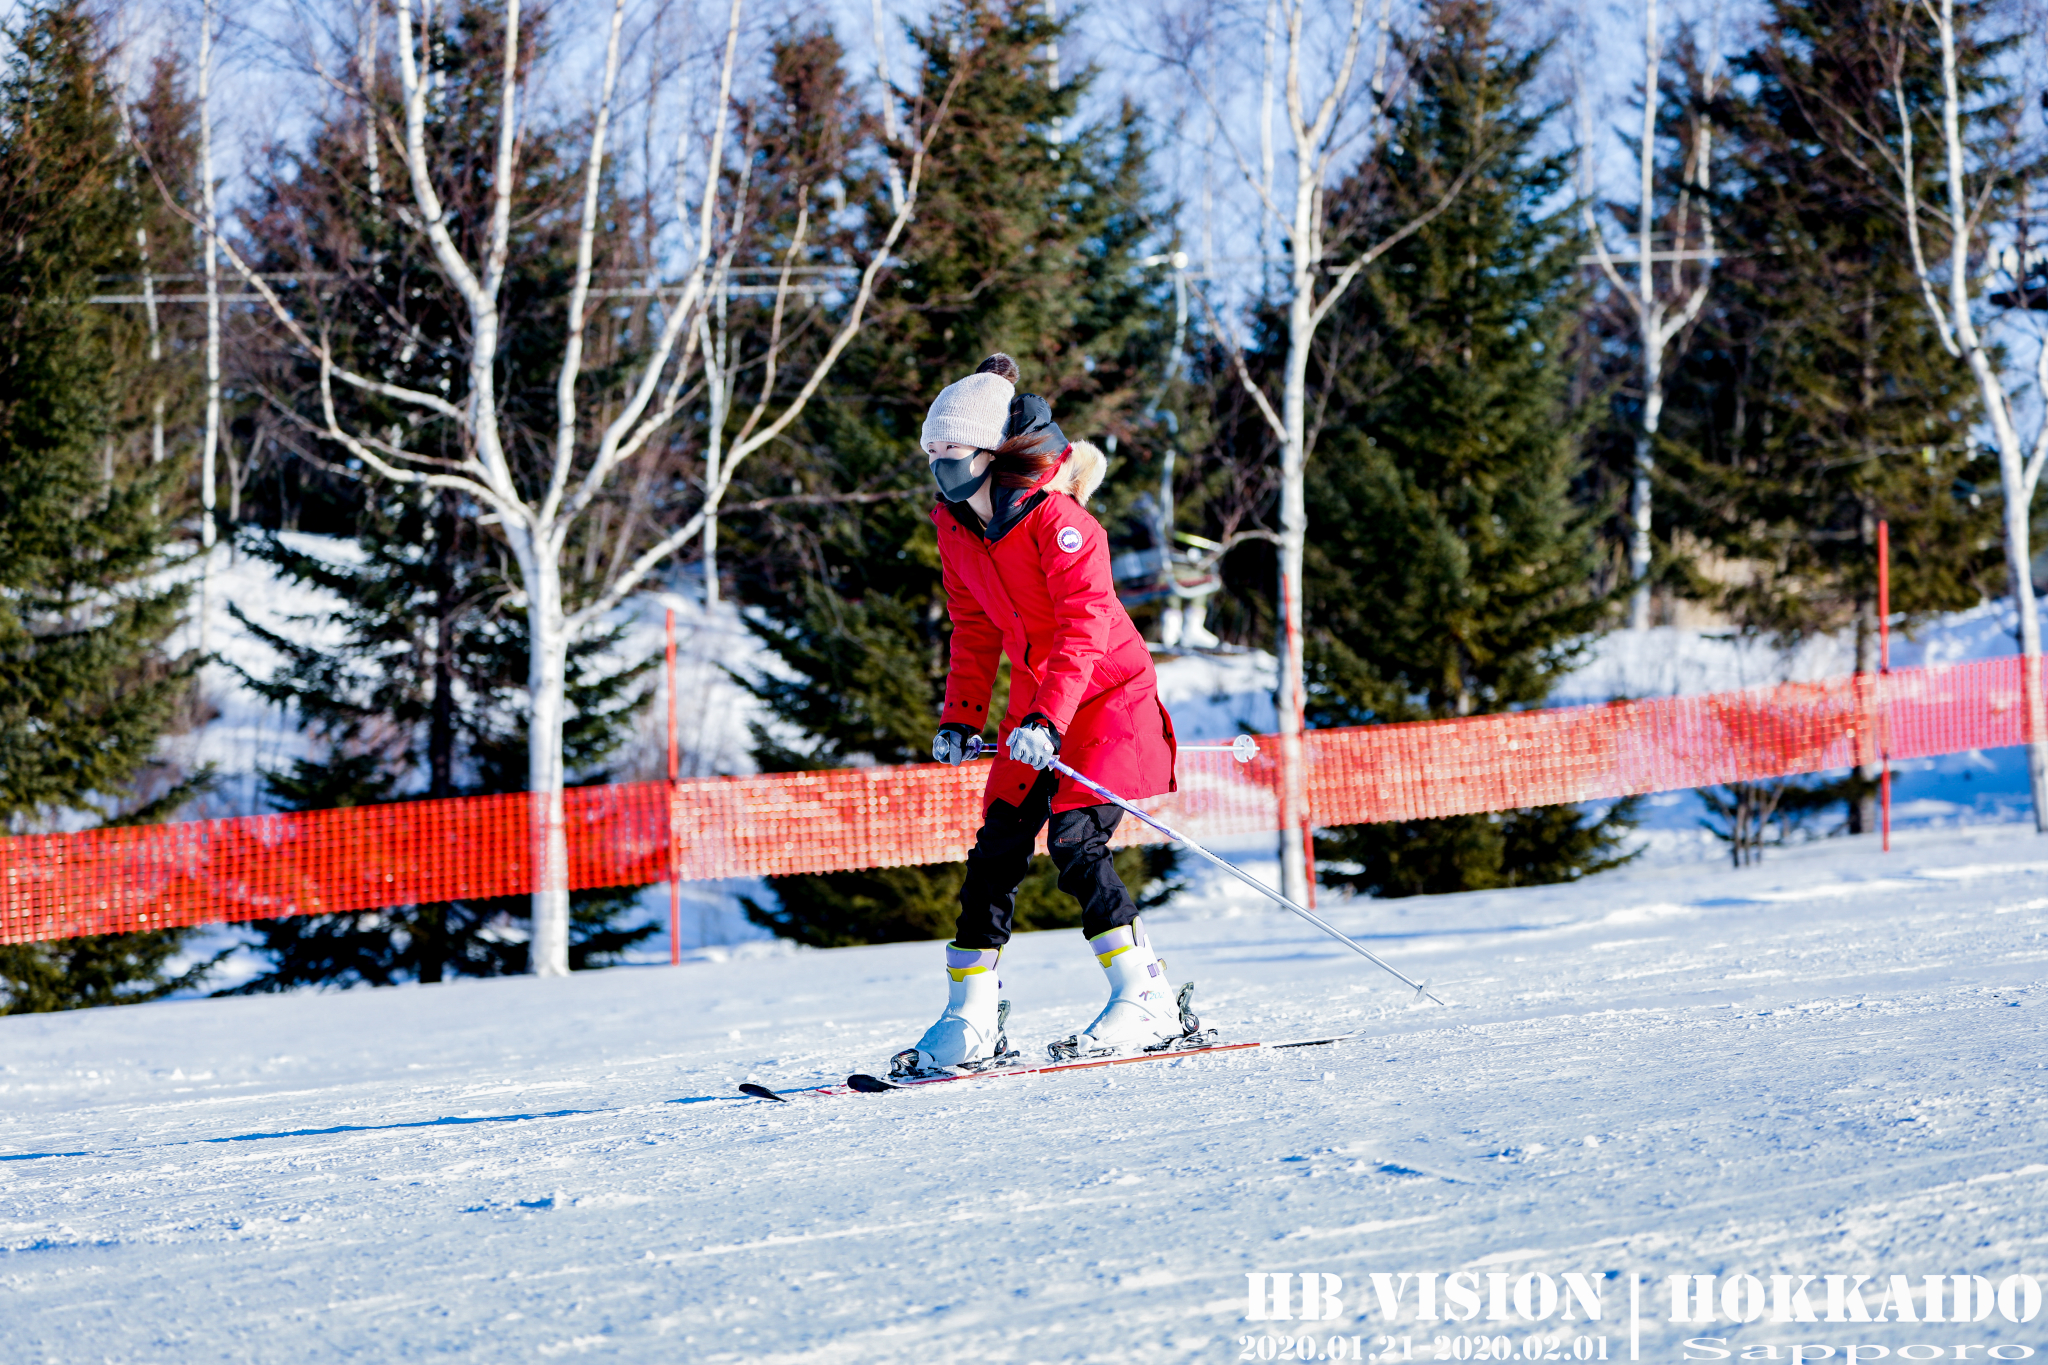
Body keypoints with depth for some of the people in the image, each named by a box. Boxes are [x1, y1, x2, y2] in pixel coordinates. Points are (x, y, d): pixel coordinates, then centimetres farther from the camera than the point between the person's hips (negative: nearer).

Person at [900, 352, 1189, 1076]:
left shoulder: (1054, 516, -20)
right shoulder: (956, 528, 3)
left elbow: (1085, 621, -27)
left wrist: (1049, 717, -35)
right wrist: (961, 717, 7)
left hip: (1109, 691, -7)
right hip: (1036, 701, 7)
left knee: (1074, 838, -19)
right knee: (998, 846, -1)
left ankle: (1149, 1001, -13)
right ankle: (972, 1019, 2)